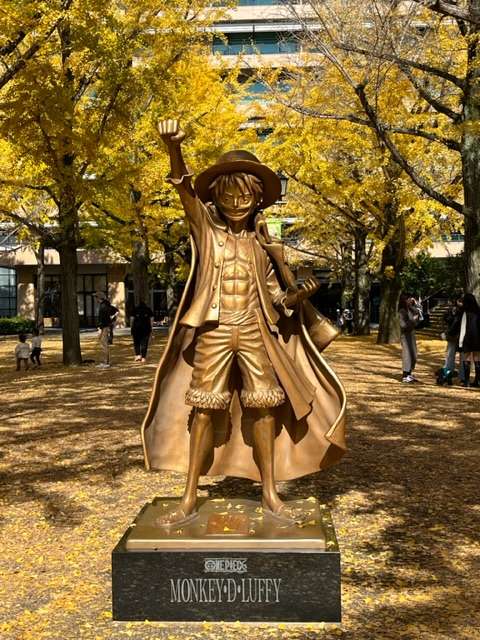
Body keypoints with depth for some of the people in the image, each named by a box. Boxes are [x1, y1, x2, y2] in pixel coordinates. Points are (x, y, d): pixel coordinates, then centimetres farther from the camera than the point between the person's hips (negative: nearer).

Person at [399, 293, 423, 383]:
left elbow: (419, 309, 23)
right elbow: (403, 324, -21)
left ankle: (409, 374, 21)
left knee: (413, 355, 11)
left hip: (412, 333, 9)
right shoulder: (402, 311, -15)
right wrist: (413, 320, -16)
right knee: (407, 354, -7)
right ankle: (405, 376, -1)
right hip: (405, 335, -8)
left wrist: (415, 302, 8)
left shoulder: (410, 309, 8)